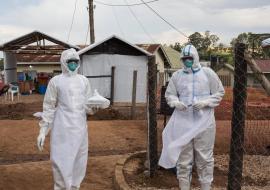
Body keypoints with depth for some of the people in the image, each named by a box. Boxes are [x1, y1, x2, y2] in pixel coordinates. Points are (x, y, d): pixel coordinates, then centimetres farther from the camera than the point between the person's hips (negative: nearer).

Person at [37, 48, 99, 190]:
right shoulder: (56, 81, -2)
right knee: (61, 160, -3)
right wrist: (43, 130, -4)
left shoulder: (84, 80, 8)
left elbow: (87, 105, 10)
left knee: (79, 161, 10)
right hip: (63, 128, -4)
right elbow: (49, 107, 0)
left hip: (80, 127, 4)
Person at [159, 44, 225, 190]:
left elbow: (219, 93, 3)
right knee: (183, 157, 8)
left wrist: (204, 103, -13)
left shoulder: (208, 73, 0)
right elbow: (169, 94, 11)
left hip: (204, 122, -1)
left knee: (204, 157, 6)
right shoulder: (176, 75, 5)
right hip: (183, 122, 2)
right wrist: (176, 102, -10)